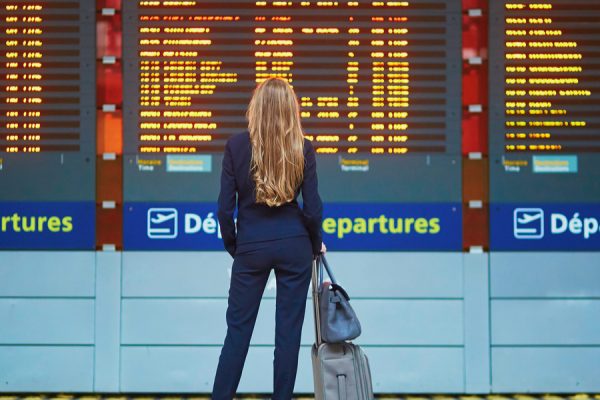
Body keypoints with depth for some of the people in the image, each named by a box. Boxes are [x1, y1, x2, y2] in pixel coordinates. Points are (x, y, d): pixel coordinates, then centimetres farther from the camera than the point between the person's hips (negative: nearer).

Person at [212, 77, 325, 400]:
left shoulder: (237, 145, -6)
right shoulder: (303, 148, -4)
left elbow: (225, 207, -5)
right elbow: (313, 208, -2)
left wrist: (232, 246, 11)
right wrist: (315, 245, 15)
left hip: (251, 246, -1)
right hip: (294, 245, 1)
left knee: (239, 327, 8)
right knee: (288, 329, 8)